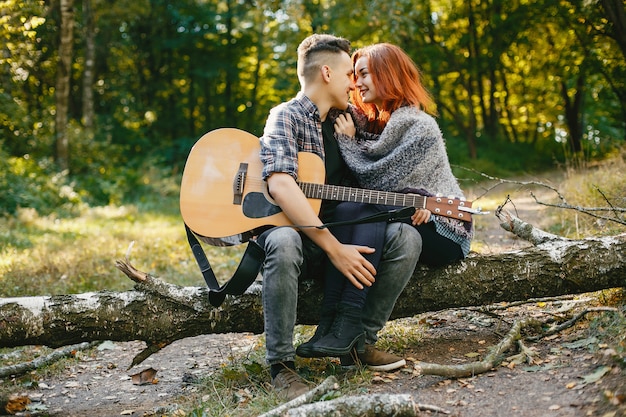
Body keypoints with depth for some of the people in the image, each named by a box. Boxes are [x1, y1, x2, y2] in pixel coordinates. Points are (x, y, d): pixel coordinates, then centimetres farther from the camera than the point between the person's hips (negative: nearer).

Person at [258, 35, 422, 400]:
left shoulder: (345, 120, 14)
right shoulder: (287, 116, -9)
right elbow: (280, 185, -26)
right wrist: (334, 248, -30)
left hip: (338, 231, 6)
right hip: (293, 228, -6)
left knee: (406, 237, -16)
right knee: (283, 243, -39)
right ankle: (281, 364, -26)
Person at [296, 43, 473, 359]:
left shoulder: (420, 127, -13)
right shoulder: (368, 121, 12)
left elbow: (377, 179, -18)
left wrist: (348, 141, -6)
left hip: (441, 231, -6)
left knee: (361, 215, -32)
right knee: (345, 211, -24)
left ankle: (347, 329, -39)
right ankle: (330, 324, -35)